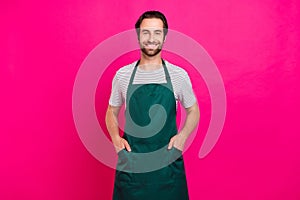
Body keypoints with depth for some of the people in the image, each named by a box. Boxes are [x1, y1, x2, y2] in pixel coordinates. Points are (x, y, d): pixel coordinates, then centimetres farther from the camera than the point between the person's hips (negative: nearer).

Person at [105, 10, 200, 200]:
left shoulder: (179, 75, -3)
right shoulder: (123, 75, 0)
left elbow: (193, 111, 9)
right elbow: (112, 112, 12)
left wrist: (182, 136, -8)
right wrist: (116, 138, -5)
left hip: (168, 162, 0)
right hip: (131, 162, 1)